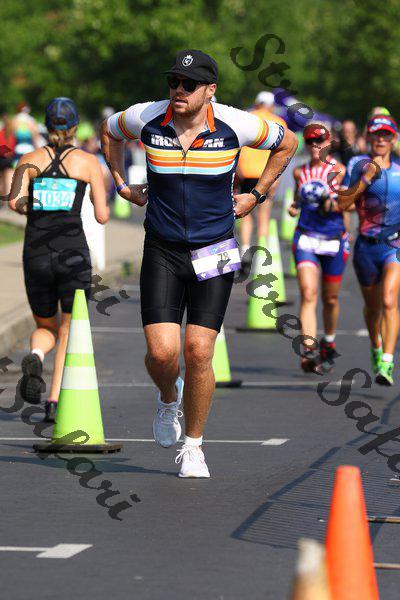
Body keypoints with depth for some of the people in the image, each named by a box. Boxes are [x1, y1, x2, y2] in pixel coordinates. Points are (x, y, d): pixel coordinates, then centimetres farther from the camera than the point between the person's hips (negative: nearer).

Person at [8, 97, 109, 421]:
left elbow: (15, 202, -6)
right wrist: (102, 201, 21)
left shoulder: (30, 160, 8)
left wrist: (34, 211, 15)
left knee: (46, 328, 20)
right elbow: (102, 216, 0)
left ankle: (35, 357, -15)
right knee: (70, 332, 8)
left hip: (36, 253, 2)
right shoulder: (88, 162, 3)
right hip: (73, 254, -2)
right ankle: (55, 401, -8)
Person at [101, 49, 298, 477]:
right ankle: (168, 398, 27)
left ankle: (193, 446, 12)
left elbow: (286, 143, 10)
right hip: (162, 252, 1)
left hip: (214, 253, -1)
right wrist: (122, 185, 14)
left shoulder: (234, 125, -11)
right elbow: (109, 130, 18)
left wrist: (256, 195, 8)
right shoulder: (147, 118, -7)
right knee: (162, 352, -10)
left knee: (198, 352, -7)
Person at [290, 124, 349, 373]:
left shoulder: (338, 170, -1)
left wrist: (327, 199, -32)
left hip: (334, 239, -1)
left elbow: (337, 206, -11)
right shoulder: (300, 172, 9)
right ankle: (309, 351, -23)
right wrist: (294, 207, 3)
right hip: (306, 239, 1)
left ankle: (328, 345, 33)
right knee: (308, 293, -17)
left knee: (330, 299, 10)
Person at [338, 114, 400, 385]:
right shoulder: (358, 164, 0)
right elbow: (343, 203, -10)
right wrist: (367, 177, -17)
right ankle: (376, 350, 42)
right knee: (372, 305, 15)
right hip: (367, 244, 1)